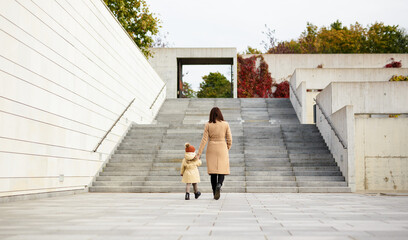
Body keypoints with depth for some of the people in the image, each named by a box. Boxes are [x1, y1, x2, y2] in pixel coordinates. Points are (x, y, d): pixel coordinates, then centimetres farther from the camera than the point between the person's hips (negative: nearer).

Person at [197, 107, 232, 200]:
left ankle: (215, 194, 7)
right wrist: (228, 149, 18)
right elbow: (229, 139, 0)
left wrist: (199, 153, -2)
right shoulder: (225, 124, -2)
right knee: (222, 171, 6)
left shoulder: (208, 125, -3)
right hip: (222, 149, -1)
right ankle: (219, 185, -24)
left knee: (213, 172, 7)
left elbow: (204, 140, -5)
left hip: (211, 150, 1)